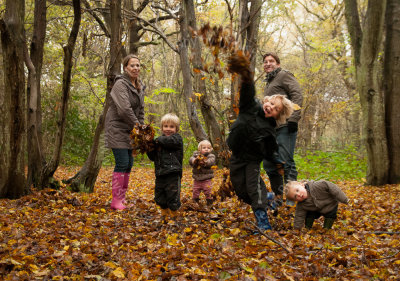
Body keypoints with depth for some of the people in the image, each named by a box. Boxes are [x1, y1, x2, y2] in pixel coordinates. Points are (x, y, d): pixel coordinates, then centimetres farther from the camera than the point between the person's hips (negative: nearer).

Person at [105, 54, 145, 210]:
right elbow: (124, 109, -24)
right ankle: (116, 200, -7)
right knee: (122, 163, -13)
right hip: (117, 129, -8)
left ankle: (122, 198, 17)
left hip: (130, 130, 8)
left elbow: (141, 110, 16)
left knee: (129, 164, 8)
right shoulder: (120, 84, -15)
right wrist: (136, 124, -15)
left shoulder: (139, 86, 13)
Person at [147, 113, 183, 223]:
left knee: (173, 197, -3)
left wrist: (157, 139, -9)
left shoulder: (177, 138, -1)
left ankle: (173, 216, 14)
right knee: (160, 197, 15)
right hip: (160, 174, 7)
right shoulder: (160, 141, 17)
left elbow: (169, 141, -24)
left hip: (173, 174, -7)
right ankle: (164, 216, 31)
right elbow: (153, 157, 17)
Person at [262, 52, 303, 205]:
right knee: (269, 164, 10)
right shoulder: (269, 82, 27)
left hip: (285, 127, -9)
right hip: (272, 129, 9)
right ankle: (279, 196, 20)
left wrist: (293, 119, -20)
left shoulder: (284, 75, 1)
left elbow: (297, 96, -12)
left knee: (286, 162, -11)